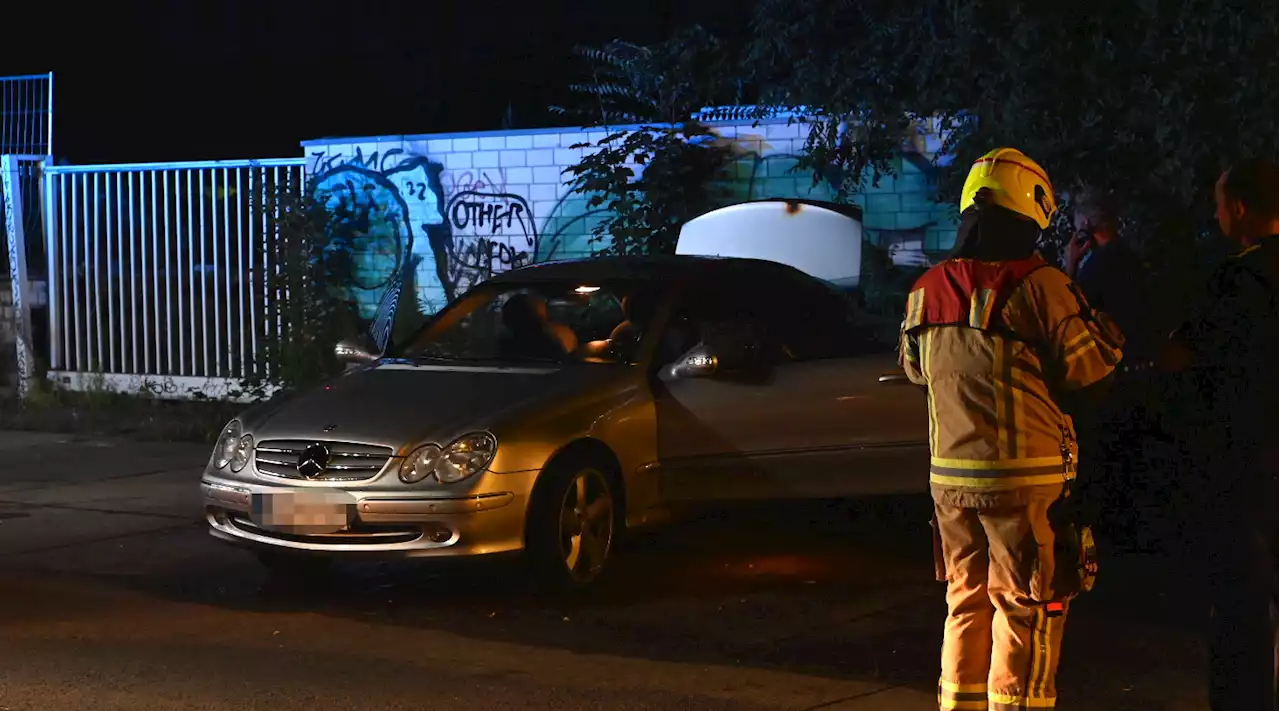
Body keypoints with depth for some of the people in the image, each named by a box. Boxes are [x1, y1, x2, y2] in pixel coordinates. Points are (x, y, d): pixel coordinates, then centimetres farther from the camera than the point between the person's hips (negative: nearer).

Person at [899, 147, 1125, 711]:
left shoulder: (927, 291, 3)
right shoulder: (1039, 285, -15)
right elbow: (1090, 374, -9)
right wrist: (1109, 336, 10)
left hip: (950, 475, 6)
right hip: (1025, 477, -6)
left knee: (967, 600, 18)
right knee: (1026, 607, 3)